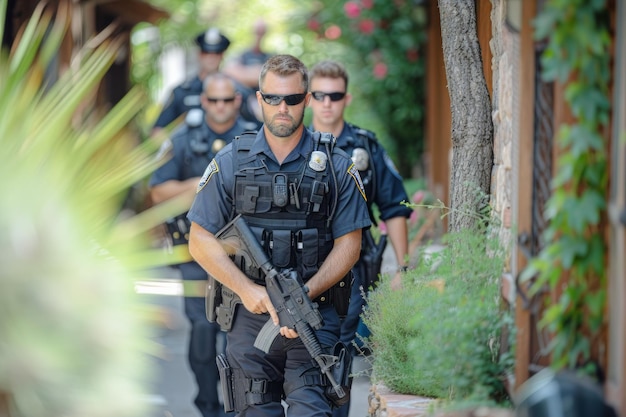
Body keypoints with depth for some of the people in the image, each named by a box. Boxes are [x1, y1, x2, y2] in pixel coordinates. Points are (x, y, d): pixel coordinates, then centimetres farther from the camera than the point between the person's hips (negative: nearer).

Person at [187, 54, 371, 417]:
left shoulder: (335, 165, 4)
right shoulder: (230, 163, 5)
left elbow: (349, 245, 1)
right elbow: (201, 240, 3)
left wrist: (304, 294, -13)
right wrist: (247, 290, -10)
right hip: (249, 318, 1)